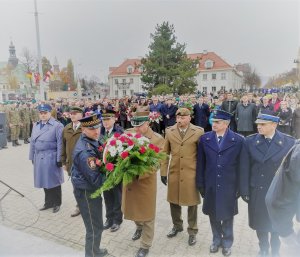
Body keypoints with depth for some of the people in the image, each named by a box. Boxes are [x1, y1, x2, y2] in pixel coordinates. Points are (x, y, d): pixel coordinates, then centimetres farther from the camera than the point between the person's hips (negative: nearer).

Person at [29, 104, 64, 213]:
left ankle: (56, 203, 24)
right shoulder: (36, 125, 11)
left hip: (51, 158, -6)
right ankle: (49, 202, 32)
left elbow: (60, 144, -14)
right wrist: (32, 157, 12)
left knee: (54, 181, 7)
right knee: (45, 181, 16)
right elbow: (33, 142, 14)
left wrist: (59, 159, -15)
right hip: (39, 158, 6)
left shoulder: (57, 125, -11)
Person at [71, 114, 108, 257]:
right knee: (95, 227, 8)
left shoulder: (91, 140, -1)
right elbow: (96, 179, -30)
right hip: (86, 192, -9)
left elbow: (99, 165, 10)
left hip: (89, 188, 9)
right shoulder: (85, 151, -30)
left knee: (94, 225, 26)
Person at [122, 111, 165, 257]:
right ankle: (139, 227, 56)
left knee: (146, 214, 12)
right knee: (132, 208, 24)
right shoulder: (128, 133, -5)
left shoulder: (157, 139, -16)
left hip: (145, 181, -4)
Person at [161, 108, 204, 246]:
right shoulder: (169, 131, 1)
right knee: (174, 201, 16)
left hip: (191, 173, -2)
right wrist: (163, 172, 3)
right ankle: (177, 226, 41)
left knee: (192, 203, 11)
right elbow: (165, 153, 5)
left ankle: (192, 231, 32)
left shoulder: (198, 132, -6)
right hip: (174, 172, 3)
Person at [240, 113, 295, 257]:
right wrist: (245, 191, -7)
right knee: (259, 223, 17)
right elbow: (245, 169, -6)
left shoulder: (289, 142, -9)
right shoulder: (250, 141, -8)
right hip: (257, 192, 1)